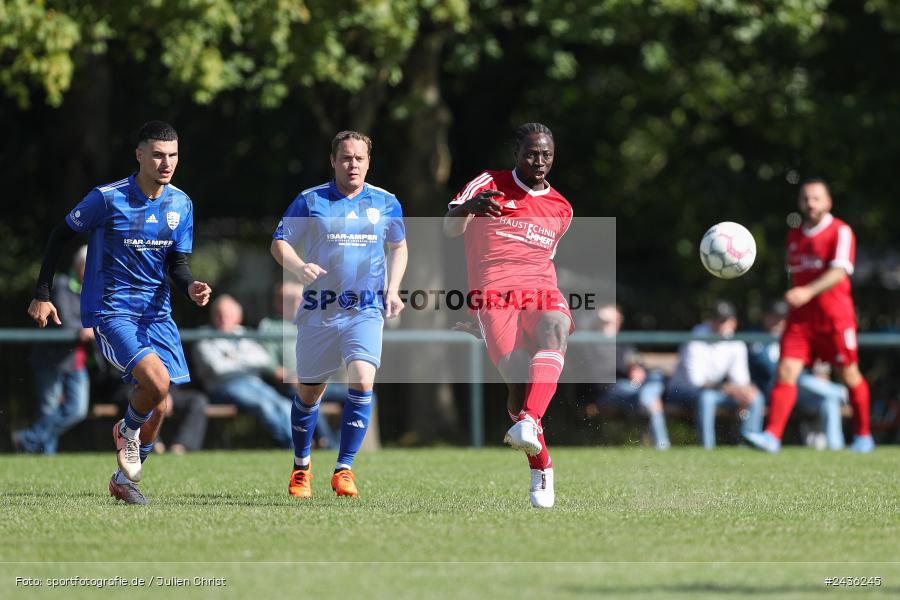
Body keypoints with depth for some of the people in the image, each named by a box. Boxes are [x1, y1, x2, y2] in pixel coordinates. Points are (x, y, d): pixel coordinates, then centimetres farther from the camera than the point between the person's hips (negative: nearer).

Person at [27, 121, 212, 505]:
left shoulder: (180, 204, 3)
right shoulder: (108, 198, -13)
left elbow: (177, 263, 7)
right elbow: (60, 235, -2)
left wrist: (191, 287, -16)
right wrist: (42, 295, -4)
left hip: (156, 313, 6)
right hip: (110, 311, -6)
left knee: (157, 408, 3)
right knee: (157, 382, -26)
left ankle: (125, 480, 24)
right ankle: (127, 431, 6)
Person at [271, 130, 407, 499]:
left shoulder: (386, 203, 6)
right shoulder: (310, 201, 0)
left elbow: (398, 247, 20)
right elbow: (280, 243, 2)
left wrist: (392, 289, 6)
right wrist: (299, 267, -18)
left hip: (366, 310, 0)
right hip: (318, 311, 0)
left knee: (362, 381, -21)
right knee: (309, 392, 8)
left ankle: (344, 469, -12)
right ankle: (301, 466, 31)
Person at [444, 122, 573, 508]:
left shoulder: (561, 209, 22)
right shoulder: (489, 185, 9)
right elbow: (450, 228, -4)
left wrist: (562, 314, 25)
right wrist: (468, 208, -27)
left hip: (541, 290, 3)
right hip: (495, 295, -3)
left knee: (555, 329, -34)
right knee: (518, 377, -20)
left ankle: (529, 422, -53)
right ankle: (541, 470, -3)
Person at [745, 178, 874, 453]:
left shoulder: (841, 232, -6)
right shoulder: (794, 236, 14)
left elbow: (839, 272, -20)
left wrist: (809, 292, -33)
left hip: (834, 317, -5)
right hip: (800, 317, 5)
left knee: (849, 376, 6)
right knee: (785, 373, -10)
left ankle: (863, 436, 24)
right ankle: (772, 436, -19)